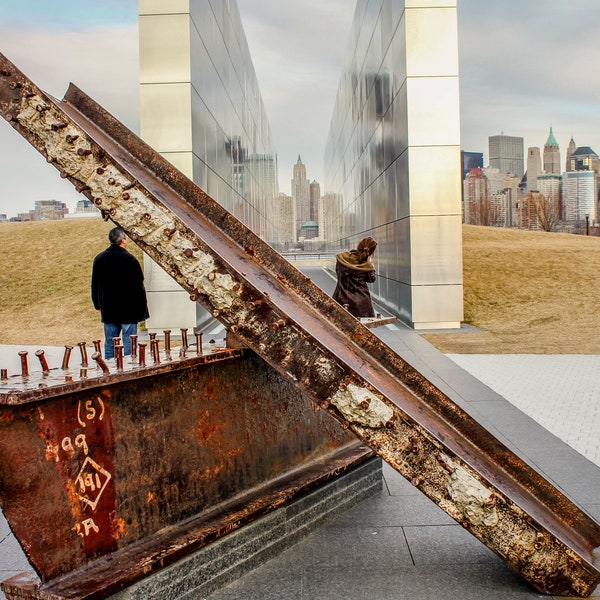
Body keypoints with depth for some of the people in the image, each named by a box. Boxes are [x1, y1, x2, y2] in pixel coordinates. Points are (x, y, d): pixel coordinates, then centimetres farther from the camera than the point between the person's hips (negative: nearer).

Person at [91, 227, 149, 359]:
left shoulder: (99, 259, 5)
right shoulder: (130, 259, -13)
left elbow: (95, 285, 12)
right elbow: (139, 285, -10)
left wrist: (98, 305, 21)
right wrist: (143, 304, 2)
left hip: (108, 310, 5)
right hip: (129, 309, -5)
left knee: (109, 342, 11)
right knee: (129, 342, 0)